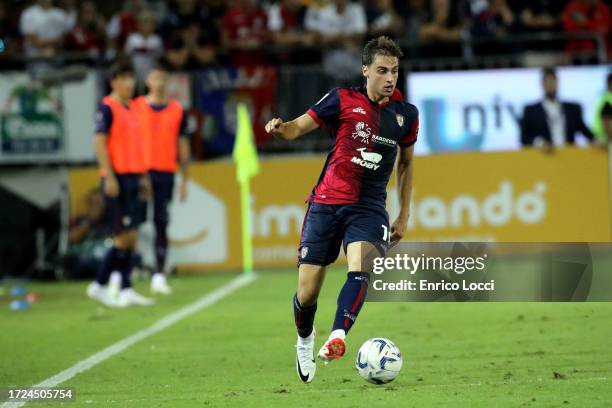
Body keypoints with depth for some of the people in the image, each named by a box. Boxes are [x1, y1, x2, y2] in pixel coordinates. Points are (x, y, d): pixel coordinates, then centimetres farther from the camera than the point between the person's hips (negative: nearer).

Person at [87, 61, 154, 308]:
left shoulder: (131, 108, 16)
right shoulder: (107, 108, -8)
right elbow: (100, 144, -14)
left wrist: (143, 176, 18)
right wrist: (109, 177, -19)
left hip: (132, 177, 8)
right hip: (117, 177, -8)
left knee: (129, 237, 6)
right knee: (124, 237, -9)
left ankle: (126, 291, 8)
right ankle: (99, 285, 1)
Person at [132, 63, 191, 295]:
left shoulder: (177, 111, 8)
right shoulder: (135, 107, 4)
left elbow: (183, 147, 11)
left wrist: (185, 180, 6)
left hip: (166, 173, 1)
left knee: (161, 224, 1)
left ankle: (159, 276, 2)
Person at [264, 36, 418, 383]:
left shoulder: (406, 114, 6)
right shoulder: (343, 99, -2)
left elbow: (406, 163, 20)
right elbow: (299, 127, 0)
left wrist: (404, 215, 19)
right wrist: (281, 128, -24)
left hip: (369, 208, 1)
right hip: (326, 203, -1)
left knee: (360, 270, -30)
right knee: (307, 293, 1)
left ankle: (337, 338, -42)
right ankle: (305, 340, 31)